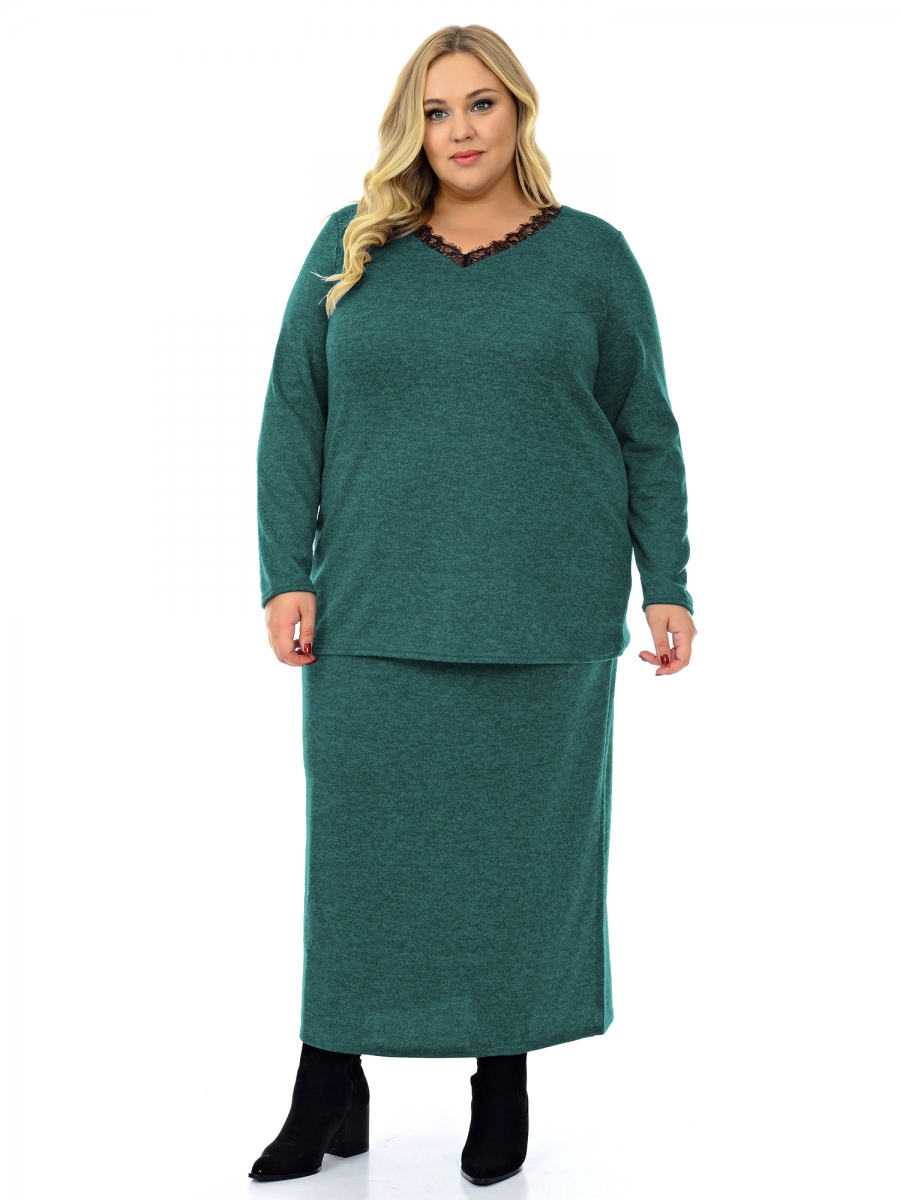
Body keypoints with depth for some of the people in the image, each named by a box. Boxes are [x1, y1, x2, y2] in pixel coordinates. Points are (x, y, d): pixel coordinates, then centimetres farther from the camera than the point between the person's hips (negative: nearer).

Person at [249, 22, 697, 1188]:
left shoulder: (591, 255, 4)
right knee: (357, 839, 4)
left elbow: (647, 435, 6)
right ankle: (330, 1090, 18)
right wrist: (285, 575, -2)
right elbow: (292, 418, 6)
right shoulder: (350, 248, 7)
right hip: (374, 611, 1)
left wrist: (667, 588, 1)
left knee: (527, 840, 7)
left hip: (544, 613, -1)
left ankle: (504, 1075, 23)